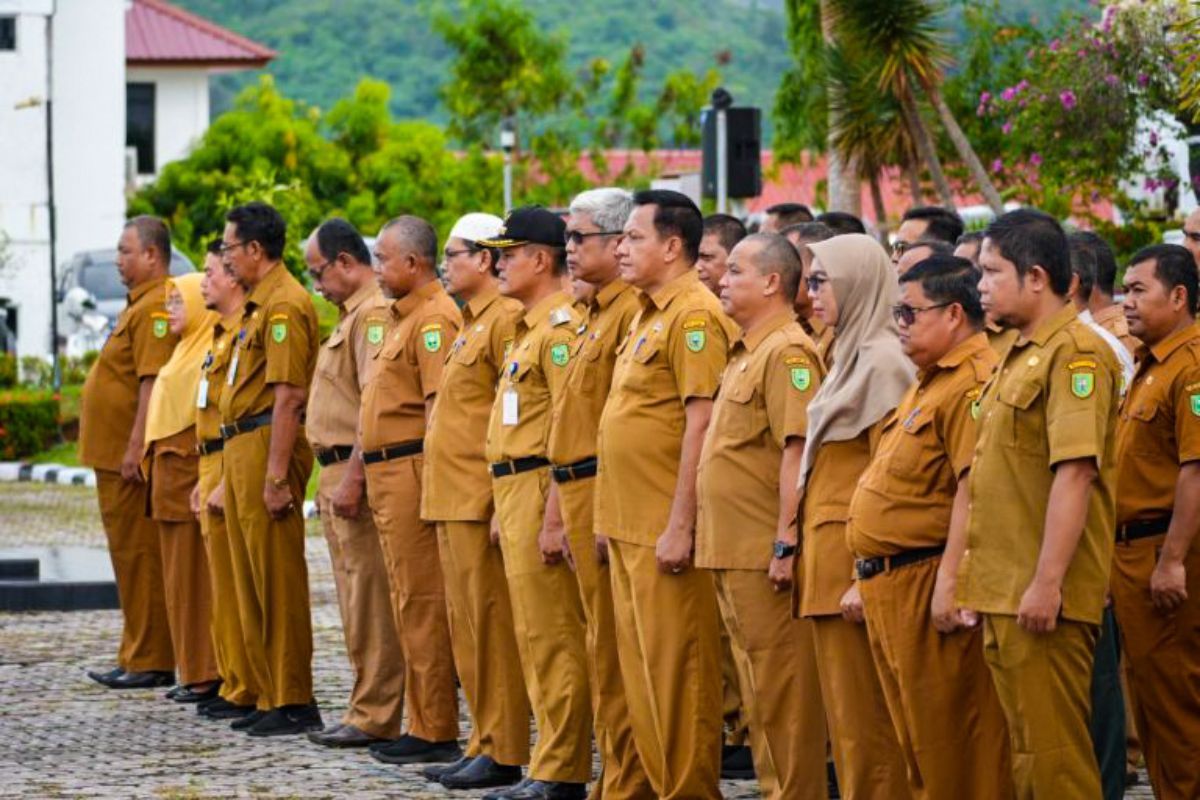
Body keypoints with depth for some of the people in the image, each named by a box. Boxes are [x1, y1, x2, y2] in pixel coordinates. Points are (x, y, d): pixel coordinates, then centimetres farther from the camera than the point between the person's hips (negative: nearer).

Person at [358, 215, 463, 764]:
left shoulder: (435, 318, -14)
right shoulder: (402, 317, 18)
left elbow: (441, 407, -20)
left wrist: (429, 482, -23)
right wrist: (368, 471, 20)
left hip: (412, 471, -11)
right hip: (386, 473, 11)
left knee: (421, 605, -7)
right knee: (410, 604, 13)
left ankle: (435, 734, -4)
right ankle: (423, 724, 18)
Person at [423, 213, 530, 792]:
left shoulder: (506, 320, -12)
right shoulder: (470, 325, 19)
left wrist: (504, 502, -21)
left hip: (480, 500, -10)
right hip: (451, 500, 10)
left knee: (491, 624, -6)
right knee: (466, 626, 12)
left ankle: (503, 753, -3)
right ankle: (484, 743, 17)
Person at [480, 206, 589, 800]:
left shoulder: (560, 327, -14)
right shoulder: (531, 327, 18)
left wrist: (554, 517, -22)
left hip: (539, 487, -10)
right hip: (514, 489, 11)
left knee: (550, 637, -7)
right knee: (537, 635, 12)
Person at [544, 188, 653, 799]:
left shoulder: (632, 313, -14)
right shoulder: (595, 315, 18)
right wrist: (561, 508, 20)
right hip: (577, 494, 10)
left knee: (613, 652, -6)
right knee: (603, 650, 13)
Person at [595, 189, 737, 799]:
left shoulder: (695, 316, -14)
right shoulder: (648, 313, 16)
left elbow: (701, 423, -19)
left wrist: (680, 525, -21)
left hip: (665, 528, -10)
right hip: (628, 522, 10)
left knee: (675, 667, -4)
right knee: (641, 666, 12)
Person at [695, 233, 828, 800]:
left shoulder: (787, 352, -14)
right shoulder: (747, 352, 17)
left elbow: (797, 450, -21)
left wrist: (785, 542, -24)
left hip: (765, 553, -10)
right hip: (733, 552, 10)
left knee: (780, 689, -5)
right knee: (758, 686, 14)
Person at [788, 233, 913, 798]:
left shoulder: (882, 361, -13)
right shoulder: (849, 356, 15)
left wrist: (867, 575, -20)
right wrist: (794, 541, 16)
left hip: (853, 550, -9)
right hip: (826, 548, 9)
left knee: (860, 712, -6)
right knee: (843, 706, 11)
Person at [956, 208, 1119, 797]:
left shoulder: (1074, 353, -13)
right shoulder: (1019, 356, 18)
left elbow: (1075, 472, -21)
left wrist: (1046, 583, -25)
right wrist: (974, 577, 21)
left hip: (1042, 598, -10)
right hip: (1003, 594, 10)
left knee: (1051, 750, -8)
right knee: (1026, 748, 13)